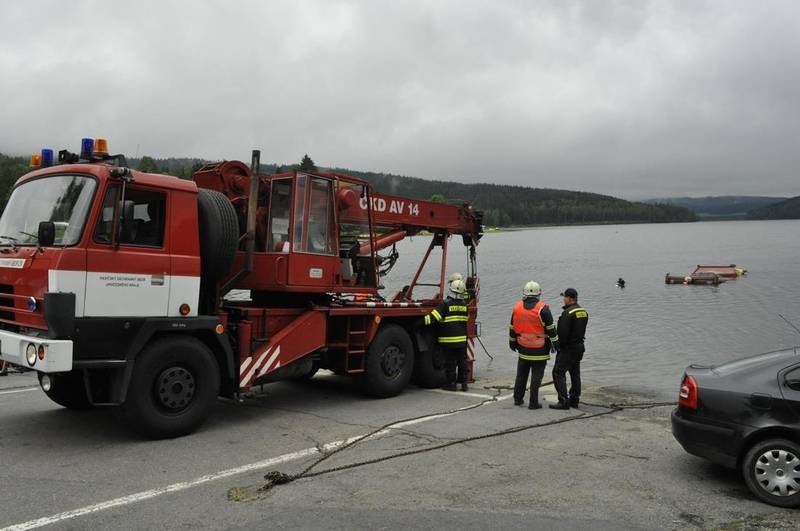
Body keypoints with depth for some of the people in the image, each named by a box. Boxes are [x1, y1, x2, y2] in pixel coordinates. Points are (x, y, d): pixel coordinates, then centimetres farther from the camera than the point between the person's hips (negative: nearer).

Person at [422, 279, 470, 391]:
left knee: (450, 362, 4)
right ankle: (463, 383, 15)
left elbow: (433, 317, -20)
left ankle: (451, 383, 8)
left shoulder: (446, 304, -12)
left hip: (448, 340, -4)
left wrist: (420, 322, -17)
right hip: (462, 339, 4)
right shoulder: (464, 305, 5)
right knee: (462, 361, 12)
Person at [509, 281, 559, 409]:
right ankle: (533, 402, 4)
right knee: (536, 376, 2)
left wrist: (512, 343, 21)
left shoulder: (517, 308, 1)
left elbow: (512, 328, 9)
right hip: (539, 350, -4)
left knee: (521, 374, 17)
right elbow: (551, 329, -10)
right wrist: (556, 344, -1)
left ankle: (518, 399, 24)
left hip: (523, 348, 4)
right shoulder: (542, 309, -13)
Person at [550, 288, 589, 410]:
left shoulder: (568, 313, -20)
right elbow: (581, 330, 14)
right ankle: (574, 400, 22)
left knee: (558, 373, -5)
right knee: (575, 373, 16)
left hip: (568, 348, -9)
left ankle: (564, 401, -10)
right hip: (579, 346, 9)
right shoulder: (584, 312, 9)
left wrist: (559, 345, -10)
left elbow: (563, 332, -22)